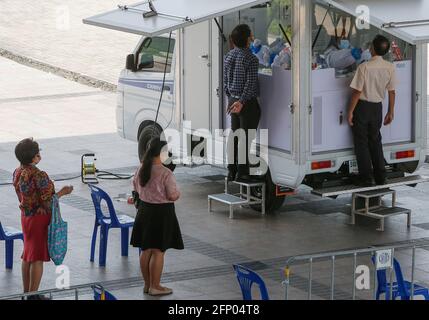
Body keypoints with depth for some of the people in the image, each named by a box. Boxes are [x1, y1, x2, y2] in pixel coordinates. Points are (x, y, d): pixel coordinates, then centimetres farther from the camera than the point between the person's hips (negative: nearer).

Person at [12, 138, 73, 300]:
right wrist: (61, 193, -9)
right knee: (38, 256, 1)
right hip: (40, 219, -8)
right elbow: (47, 202, -22)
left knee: (27, 255, 16)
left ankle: (26, 292, 24)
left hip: (25, 216, 8)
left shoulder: (17, 173, 0)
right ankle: (33, 295, 5)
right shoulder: (39, 176, -24)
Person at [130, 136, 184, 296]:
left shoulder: (141, 170, 0)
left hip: (144, 210, 7)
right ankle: (155, 287, 8)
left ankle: (147, 284, 24)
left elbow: (136, 188, 14)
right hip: (161, 213, -7)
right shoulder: (166, 173, -21)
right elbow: (173, 196, -19)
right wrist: (178, 192, 2)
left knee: (146, 250, 14)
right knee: (158, 251, 2)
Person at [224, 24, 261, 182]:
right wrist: (241, 101, -16)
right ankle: (242, 172, -2)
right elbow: (251, 84, -20)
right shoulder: (250, 59, -16)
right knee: (246, 137, -3)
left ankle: (231, 171, 18)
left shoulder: (229, 56, 7)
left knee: (234, 135, 14)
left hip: (233, 101, 7)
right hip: (248, 104, -7)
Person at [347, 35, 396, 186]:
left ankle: (366, 178, 5)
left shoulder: (364, 67, -20)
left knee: (361, 143, 6)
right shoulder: (390, 67, -6)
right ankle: (380, 178, 18)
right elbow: (392, 91, 1)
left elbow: (357, 91, -17)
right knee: (375, 141, 18)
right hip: (377, 107, 4)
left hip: (362, 106, -4)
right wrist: (391, 112, 11)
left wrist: (350, 112, -8)